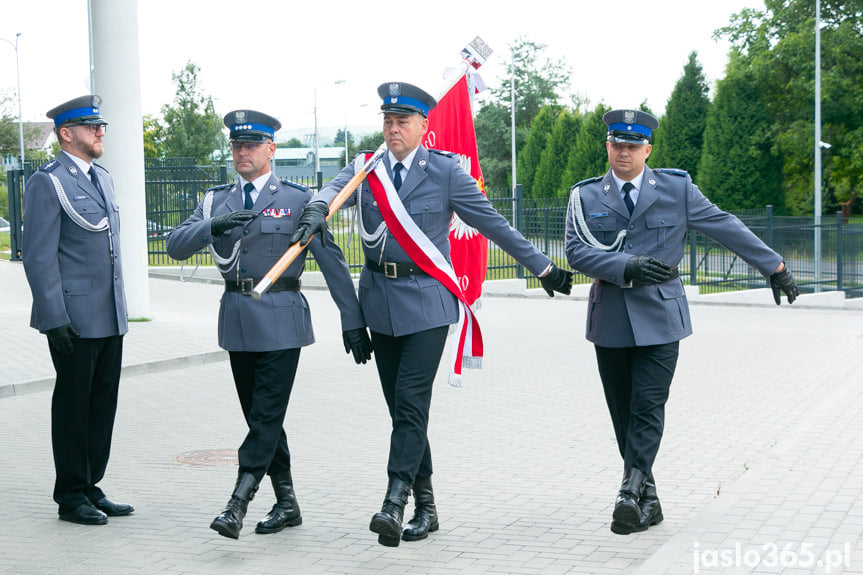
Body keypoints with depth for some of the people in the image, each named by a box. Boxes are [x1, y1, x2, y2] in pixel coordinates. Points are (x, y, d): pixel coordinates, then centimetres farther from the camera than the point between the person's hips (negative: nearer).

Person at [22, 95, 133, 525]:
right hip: (74, 319, -8)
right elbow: (38, 256, -14)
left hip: (109, 318, 8)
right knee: (73, 406, 1)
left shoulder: (102, 178, 16)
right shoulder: (48, 182, -9)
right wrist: (55, 320, -18)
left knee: (103, 404, 11)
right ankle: (71, 497, 12)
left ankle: (91, 487, 22)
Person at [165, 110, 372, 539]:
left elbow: (331, 259, -1)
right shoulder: (216, 200, 12)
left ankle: (238, 504, -9)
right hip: (237, 318, 5)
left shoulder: (298, 199, 0)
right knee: (258, 415, 10)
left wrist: (353, 321, -4)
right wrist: (214, 226, -19)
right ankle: (286, 503, 21)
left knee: (267, 415, -9)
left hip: (280, 318, -5)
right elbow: (175, 246, 0)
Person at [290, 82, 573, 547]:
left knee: (411, 402, -13)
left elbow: (492, 223, 3)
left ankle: (395, 502, -15)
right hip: (380, 300, 4)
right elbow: (335, 189, -14)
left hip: (426, 299, -4)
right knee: (399, 405, 9)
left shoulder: (445, 171, -1)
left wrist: (542, 267, 6)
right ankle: (425, 505, 19)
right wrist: (317, 210, -39)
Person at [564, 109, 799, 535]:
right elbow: (577, 251, -7)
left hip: (659, 318, -2)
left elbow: (726, 227, 9)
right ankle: (647, 500, 16)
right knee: (623, 414, 6)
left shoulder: (677, 189, 4)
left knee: (648, 408, -12)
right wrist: (628, 267, -20)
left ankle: (630, 492, -12)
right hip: (610, 320, 2)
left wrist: (774, 265, 10)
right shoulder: (585, 196, 5)